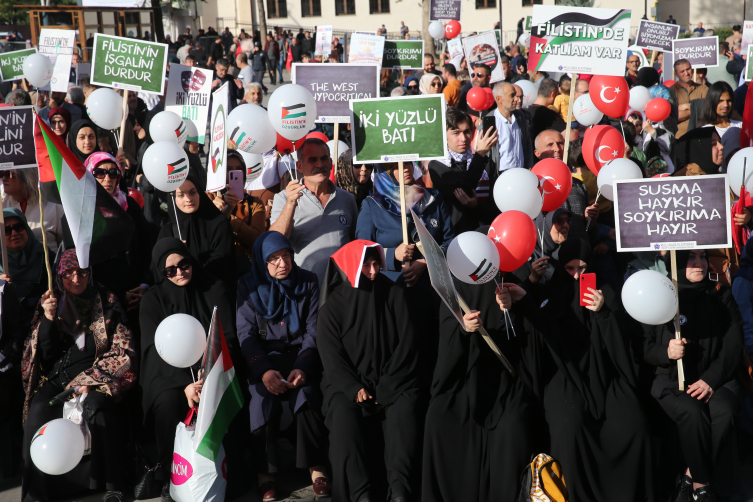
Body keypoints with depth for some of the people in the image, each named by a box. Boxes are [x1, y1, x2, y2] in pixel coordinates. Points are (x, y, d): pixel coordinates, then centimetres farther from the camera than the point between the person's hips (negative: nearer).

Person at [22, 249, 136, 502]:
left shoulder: (106, 303, 3)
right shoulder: (51, 302, 9)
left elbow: (122, 353, 0)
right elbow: (46, 355, 6)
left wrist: (89, 381, -11)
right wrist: (48, 318, -9)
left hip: (95, 376, -2)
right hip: (55, 378, 2)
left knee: (98, 406, -34)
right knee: (38, 411, -27)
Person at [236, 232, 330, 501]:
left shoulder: (308, 282, 6)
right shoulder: (249, 286, 4)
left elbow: (313, 329, 2)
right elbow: (246, 333, -3)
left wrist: (303, 367, -16)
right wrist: (264, 371, -20)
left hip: (300, 353, 0)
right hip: (265, 356, 0)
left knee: (306, 393, -30)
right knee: (262, 396, -30)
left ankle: (316, 466, -18)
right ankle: (265, 471, -19)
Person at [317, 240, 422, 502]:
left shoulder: (394, 295, 7)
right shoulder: (333, 307, 4)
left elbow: (406, 345, 2)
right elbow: (332, 356, -2)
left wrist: (386, 386, -9)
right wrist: (355, 389, -19)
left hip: (391, 381, 1)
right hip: (348, 383, -1)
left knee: (404, 410, -30)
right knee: (343, 414, -31)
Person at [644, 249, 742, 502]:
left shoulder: (721, 297, 7)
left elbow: (733, 345, 1)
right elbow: (644, 346, 4)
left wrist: (711, 380, -13)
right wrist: (665, 352, -19)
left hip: (714, 378, 2)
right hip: (671, 379, -1)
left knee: (724, 412, -31)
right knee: (693, 412, -33)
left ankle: (693, 477, -13)